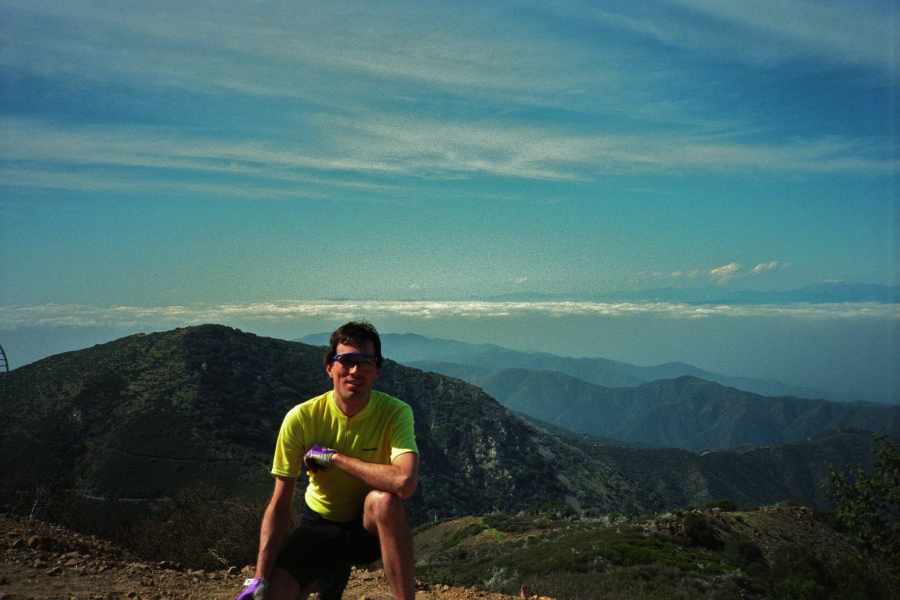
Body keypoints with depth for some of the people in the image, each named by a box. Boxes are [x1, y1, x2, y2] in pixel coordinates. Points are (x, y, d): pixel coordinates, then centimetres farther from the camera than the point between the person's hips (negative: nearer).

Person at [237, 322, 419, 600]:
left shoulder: (395, 413, -21)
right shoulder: (301, 418, -17)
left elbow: (405, 482, -40)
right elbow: (279, 504, -12)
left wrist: (334, 457, -31)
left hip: (369, 527, -3)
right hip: (319, 526, 3)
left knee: (384, 499, -35)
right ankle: (329, 572, 17)